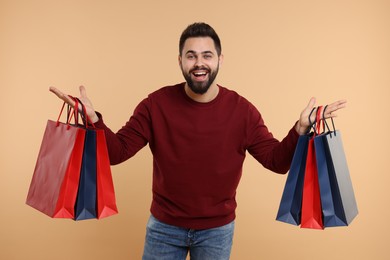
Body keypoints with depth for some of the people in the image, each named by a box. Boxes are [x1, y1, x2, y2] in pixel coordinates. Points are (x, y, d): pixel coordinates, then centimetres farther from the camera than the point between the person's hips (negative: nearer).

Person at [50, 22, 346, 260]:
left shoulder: (242, 110, -10)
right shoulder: (156, 104, -11)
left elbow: (277, 161, -8)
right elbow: (117, 151, -12)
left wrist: (300, 130, -26)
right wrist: (93, 120, -30)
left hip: (217, 229, 0)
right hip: (163, 226, 0)